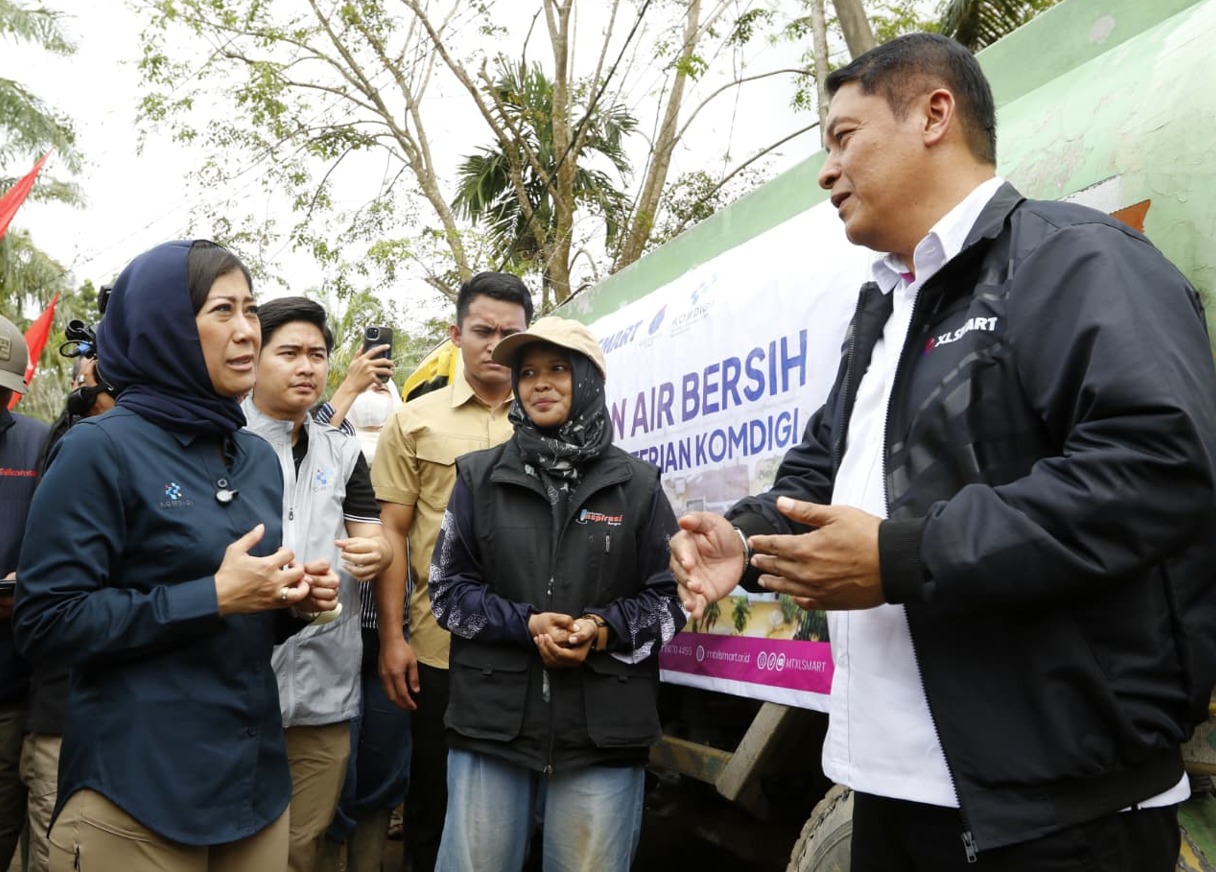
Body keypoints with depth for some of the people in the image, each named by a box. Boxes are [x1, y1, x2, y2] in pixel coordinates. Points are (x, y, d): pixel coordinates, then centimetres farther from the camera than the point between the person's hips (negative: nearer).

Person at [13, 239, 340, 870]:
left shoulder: (258, 457, 9)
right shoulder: (101, 450, -11)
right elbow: (46, 622, -15)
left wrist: (292, 601, -3)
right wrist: (213, 597, -19)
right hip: (137, 793, -6)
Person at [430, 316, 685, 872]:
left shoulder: (636, 485, 5)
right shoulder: (480, 478, 6)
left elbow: (668, 597, 6)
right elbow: (448, 589, 4)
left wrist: (602, 630, -13)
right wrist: (526, 624, -12)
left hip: (604, 731, 0)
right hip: (492, 723, 1)